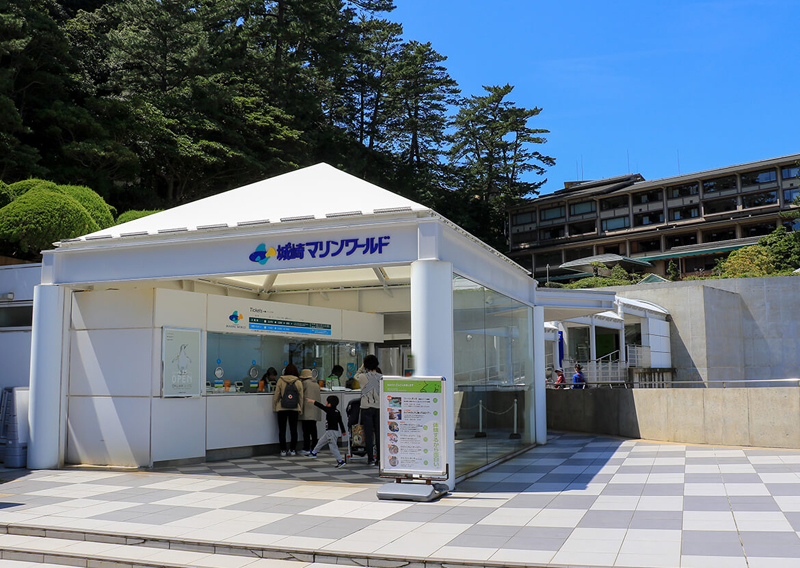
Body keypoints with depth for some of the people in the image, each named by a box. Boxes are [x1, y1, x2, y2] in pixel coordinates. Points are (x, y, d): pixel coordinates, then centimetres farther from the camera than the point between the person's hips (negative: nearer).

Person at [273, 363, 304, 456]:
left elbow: (276, 395, -2)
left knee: (282, 430, 6)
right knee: (293, 429, 9)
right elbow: (301, 397, 4)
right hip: (294, 409, 1)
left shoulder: (281, 380, -3)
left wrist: (274, 407, 8)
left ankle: (283, 450, 6)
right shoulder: (299, 382, 1)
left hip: (282, 409, -1)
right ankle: (292, 450, 10)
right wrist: (300, 410, 12)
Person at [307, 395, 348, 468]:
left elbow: (320, 406, -10)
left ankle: (340, 461, -9)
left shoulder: (329, 410, -18)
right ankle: (313, 453, 40)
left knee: (333, 447, -7)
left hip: (331, 432, -9)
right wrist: (343, 431, 22)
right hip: (329, 432, 9)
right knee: (321, 441, 24)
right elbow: (340, 422, 12)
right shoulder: (337, 412, 6)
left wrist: (312, 401, 3)